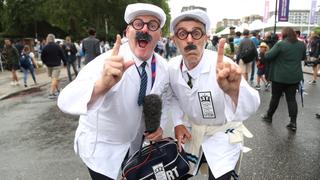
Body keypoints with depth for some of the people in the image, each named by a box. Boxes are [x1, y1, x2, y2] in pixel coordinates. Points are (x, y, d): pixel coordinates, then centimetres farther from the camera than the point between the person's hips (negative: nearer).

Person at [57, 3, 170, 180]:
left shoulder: (162, 66, -12)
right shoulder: (107, 62, -29)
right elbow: (65, 101, -41)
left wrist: (160, 124, -11)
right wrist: (101, 84, -60)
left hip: (137, 143, 6)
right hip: (101, 148, -5)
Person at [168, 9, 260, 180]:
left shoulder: (222, 65, -28)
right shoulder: (172, 67, -14)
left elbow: (250, 108, -43)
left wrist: (234, 90, -64)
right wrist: (178, 123, -7)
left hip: (223, 133, -4)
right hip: (192, 131, 4)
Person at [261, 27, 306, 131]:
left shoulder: (280, 44, -15)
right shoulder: (301, 44, 4)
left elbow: (267, 56, -16)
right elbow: (303, 57, 20)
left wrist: (263, 56, 4)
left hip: (280, 76, -4)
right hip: (295, 77, 4)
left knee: (275, 97, 10)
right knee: (291, 98, 7)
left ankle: (269, 116, 25)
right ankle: (293, 123, 6)